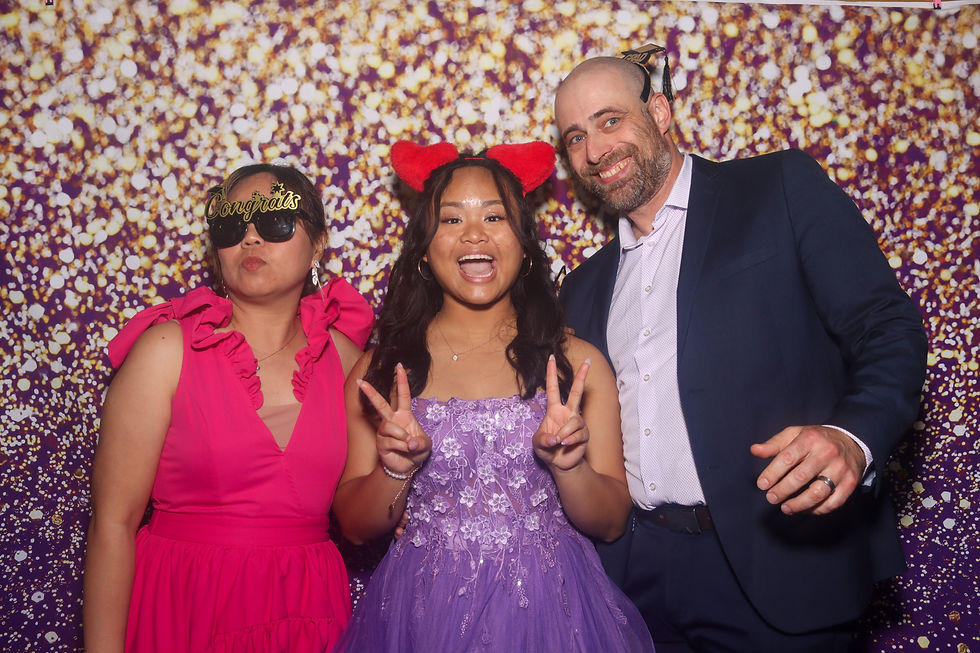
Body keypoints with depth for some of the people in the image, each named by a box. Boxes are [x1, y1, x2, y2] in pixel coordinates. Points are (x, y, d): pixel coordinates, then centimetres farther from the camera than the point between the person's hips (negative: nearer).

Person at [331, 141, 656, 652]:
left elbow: (611, 523, -1)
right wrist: (395, 470, -18)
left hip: (549, 609, 0)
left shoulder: (578, 364, -2)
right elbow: (354, 525, 0)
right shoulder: (381, 369, -2)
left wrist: (569, 466, -18)